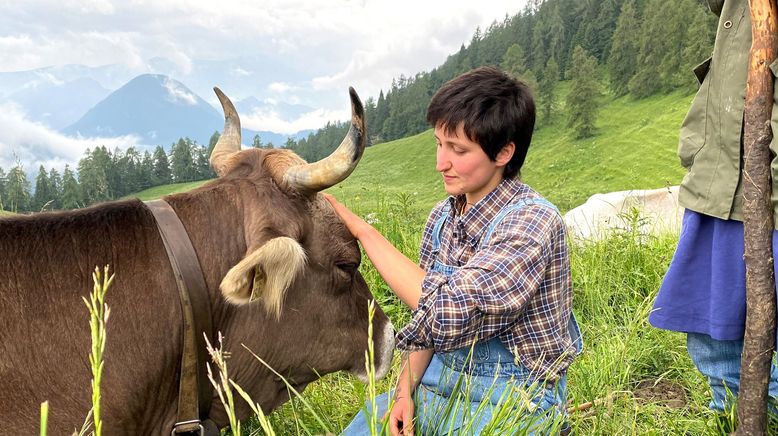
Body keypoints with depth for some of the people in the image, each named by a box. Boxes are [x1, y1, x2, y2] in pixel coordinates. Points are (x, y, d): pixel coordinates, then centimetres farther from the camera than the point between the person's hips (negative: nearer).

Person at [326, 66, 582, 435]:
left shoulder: (532, 220, -21)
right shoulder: (442, 217, 1)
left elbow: (451, 311, -29)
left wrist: (362, 230, -22)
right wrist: (406, 389, -5)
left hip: (513, 399, -5)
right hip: (439, 382, 5)